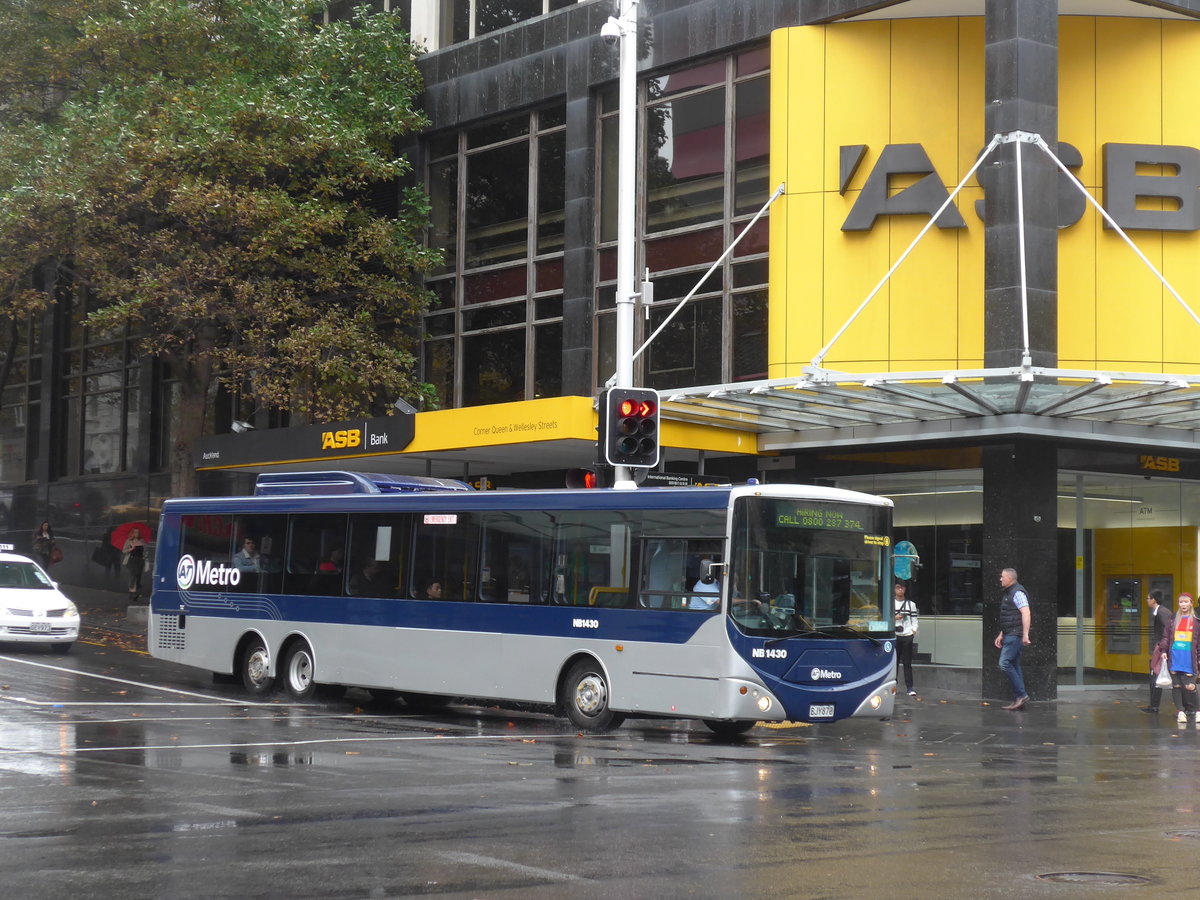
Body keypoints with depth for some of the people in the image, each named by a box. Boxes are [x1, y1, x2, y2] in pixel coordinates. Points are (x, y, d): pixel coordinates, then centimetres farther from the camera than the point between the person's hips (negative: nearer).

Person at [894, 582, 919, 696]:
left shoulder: (911, 604, 11)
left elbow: (914, 619, 9)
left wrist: (914, 630, -5)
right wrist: (894, 618, -9)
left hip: (907, 635, 0)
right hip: (894, 635, 0)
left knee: (907, 663, -1)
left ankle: (910, 688, -3)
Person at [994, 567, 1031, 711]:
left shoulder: (1017, 593, -12)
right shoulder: (1007, 593, 19)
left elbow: (1026, 613, -22)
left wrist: (1025, 634, -27)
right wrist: (1001, 635, 26)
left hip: (1015, 634, -10)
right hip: (1009, 635, 10)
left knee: (1004, 663, -15)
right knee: (1014, 666, 9)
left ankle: (1021, 695, -13)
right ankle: (1018, 700, 9)